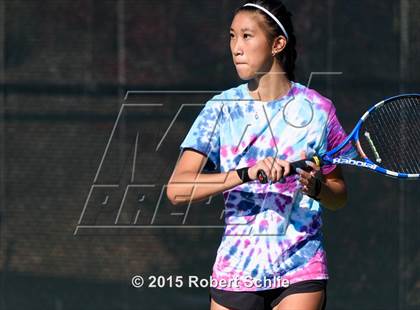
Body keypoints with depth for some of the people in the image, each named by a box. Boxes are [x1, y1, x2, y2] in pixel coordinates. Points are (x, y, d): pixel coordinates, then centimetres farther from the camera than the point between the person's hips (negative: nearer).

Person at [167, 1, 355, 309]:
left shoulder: (316, 108, 1)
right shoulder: (222, 108, 1)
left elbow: (339, 195, 11)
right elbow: (177, 189, -11)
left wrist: (316, 187, -12)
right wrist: (247, 173, -23)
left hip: (301, 273, -1)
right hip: (235, 270, 1)